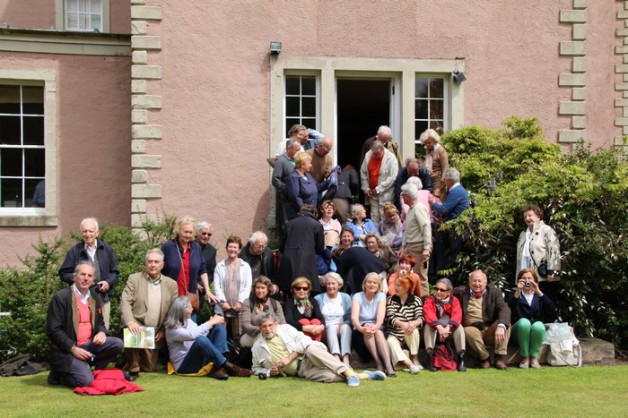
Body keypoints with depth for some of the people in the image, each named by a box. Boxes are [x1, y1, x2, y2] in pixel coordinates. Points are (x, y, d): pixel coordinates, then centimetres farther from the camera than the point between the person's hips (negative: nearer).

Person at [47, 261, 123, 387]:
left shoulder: (94, 297, 10)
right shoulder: (61, 297, -11)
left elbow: (99, 322, 20)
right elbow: (53, 330, -13)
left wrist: (101, 332, -5)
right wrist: (73, 348, -19)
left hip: (89, 344, 7)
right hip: (67, 350, -7)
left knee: (117, 344, -14)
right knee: (86, 381, -24)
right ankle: (59, 375, 4)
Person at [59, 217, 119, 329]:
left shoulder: (107, 249, 10)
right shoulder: (74, 251, 4)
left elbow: (115, 272, 14)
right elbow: (63, 274, 6)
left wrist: (108, 282, -5)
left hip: (102, 296, 2)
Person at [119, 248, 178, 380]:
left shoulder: (171, 284, 7)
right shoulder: (134, 279, 1)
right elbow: (125, 302, -9)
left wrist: (165, 330, -3)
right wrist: (130, 322, -26)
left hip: (155, 333, 2)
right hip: (137, 326, -2)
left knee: (149, 368, -1)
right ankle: (133, 369, -15)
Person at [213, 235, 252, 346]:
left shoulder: (245, 266, 9)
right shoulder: (220, 266, 10)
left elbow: (247, 286, 3)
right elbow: (216, 286, 3)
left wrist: (241, 302, -7)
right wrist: (223, 301, -7)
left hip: (239, 307, 0)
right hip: (223, 308, 0)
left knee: (237, 336, -2)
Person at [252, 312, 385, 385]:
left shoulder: (285, 328, 8)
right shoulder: (257, 346, 12)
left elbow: (303, 341, -2)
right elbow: (256, 368, 21)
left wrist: (289, 358, -11)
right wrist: (269, 372, -1)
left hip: (307, 357, 0)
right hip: (300, 370, 1)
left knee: (312, 349, -40)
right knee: (329, 376, -30)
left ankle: (349, 373, -40)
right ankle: (364, 376, -25)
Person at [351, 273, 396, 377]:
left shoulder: (381, 296, 4)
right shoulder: (357, 297, 0)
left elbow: (381, 316, -14)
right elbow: (354, 317, -18)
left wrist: (375, 327, -38)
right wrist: (361, 328, -41)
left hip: (378, 330, 1)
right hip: (360, 334, -1)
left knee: (377, 332, -34)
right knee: (367, 327, -34)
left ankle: (388, 365, -48)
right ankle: (379, 363, -41)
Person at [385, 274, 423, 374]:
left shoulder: (416, 300, 4)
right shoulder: (390, 300, 4)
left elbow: (420, 318, -11)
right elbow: (390, 318, -12)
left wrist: (413, 323, -38)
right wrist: (402, 324, -36)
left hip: (410, 336, 0)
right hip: (394, 335, 0)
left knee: (414, 330, -33)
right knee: (391, 342, -34)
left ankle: (415, 360, -22)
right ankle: (410, 365, -51)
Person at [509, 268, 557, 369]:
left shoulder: (540, 296, 18)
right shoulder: (515, 295, 14)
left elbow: (552, 311, -5)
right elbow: (509, 310, -10)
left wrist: (539, 292, -10)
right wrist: (518, 292, -14)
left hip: (538, 330, 1)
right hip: (519, 329, -1)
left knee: (538, 325, -34)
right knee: (524, 322, -35)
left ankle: (534, 357, -19)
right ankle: (525, 357, -24)